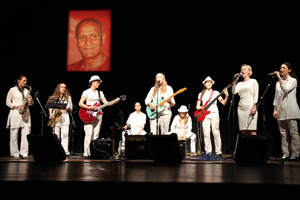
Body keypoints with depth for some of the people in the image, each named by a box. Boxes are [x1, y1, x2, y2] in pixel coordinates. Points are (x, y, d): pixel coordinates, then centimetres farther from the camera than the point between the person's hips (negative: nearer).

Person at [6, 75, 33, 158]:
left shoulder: (26, 90, 16)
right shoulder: (12, 90, 2)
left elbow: (30, 103, 18)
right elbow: (7, 102, 1)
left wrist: (31, 100, -4)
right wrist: (17, 106, -14)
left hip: (25, 114, 4)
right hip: (15, 113, -4)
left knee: (26, 134, -4)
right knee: (14, 134, 0)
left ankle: (24, 152, 0)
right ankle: (15, 153, 9)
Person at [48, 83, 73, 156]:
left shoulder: (68, 97, 11)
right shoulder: (54, 97, 13)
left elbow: (71, 108, 9)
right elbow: (50, 107, 14)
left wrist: (67, 108, -12)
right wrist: (51, 114, -2)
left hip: (64, 118, -1)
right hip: (55, 118, 1)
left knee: (65, 135, -10)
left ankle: (65, 151, -10)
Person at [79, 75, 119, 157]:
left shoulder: (100, 93, 15)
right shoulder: (86, 92, 1)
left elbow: (106, 103, 8)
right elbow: (80, 103, -5)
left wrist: (115, 101, -8)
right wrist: (89, 108, -18)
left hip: (98, 115, 5)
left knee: (96, 134, 2)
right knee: (89, 134, -12)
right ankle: (86, 153, -9)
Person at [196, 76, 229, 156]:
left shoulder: (215, 92, 9)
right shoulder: (201, 94, 16)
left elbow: (224, 103, 1)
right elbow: (197, 106, 16)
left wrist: (227, 96, -16)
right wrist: (200, 107, -6)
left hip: (214, 114, -2)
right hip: (205, 115, 2)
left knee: (216, 133, -8)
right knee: (206, 134, -4)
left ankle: (218, 152, -5)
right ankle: (208, 152, 1)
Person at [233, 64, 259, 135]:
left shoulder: (253, 81, 7)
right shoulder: (240, 84, 19)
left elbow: (256, 95, -1)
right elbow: (234, 92, 2)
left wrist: (254, 106, -13)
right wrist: (235, 81, 1)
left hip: (250, 107, -5)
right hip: (241, 108, 5)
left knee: (252, 131, -11)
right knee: (243, 131, 1)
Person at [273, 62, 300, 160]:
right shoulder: (278, 83, 19)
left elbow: (286, 89, -16)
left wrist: (280, 78, -15)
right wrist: (275, 109, 9)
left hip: (290, 110, -6)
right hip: (280, 111, 6)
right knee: (283, 133, 4)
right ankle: (286, 153, 7)